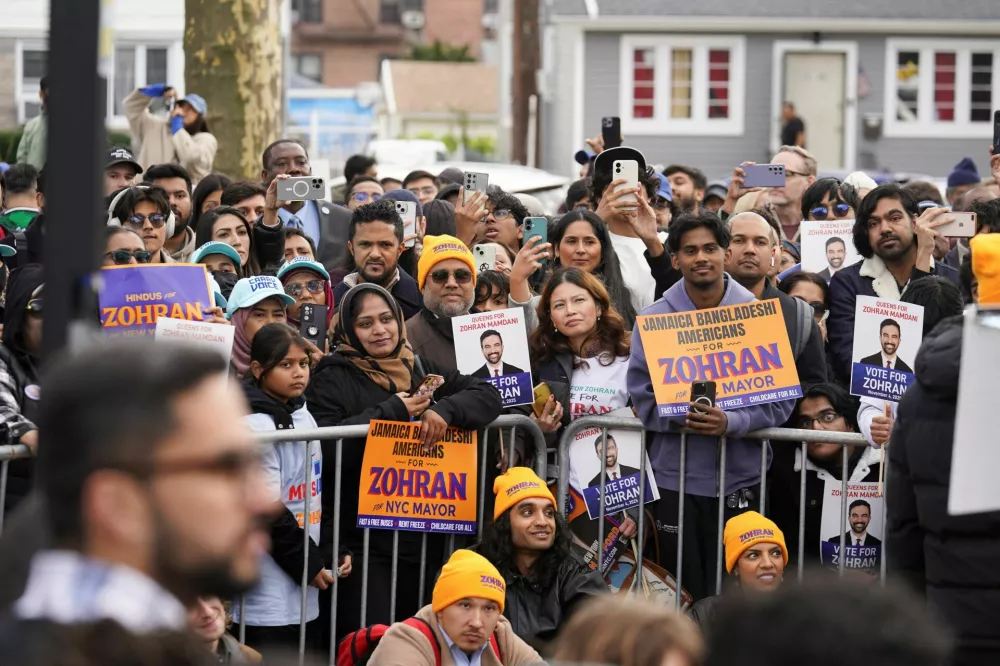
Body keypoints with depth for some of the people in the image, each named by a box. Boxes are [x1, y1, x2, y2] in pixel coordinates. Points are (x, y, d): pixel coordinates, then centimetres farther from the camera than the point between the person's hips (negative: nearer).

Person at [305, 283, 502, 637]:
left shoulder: (422, 369, 16)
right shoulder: (333, 378, -1)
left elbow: (487, 395, 9)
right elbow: (325, 446, -16)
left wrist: (445, 410, -12)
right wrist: (392, 412, -15)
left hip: (423, 535, 6)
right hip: (362, 537, -6)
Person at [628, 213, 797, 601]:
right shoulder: (654, 319, 4)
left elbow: (781, 398, -1)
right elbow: (642, 397, 2)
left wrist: (732, 423, -17)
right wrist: (684, 417, -16)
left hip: (740, 478, 0)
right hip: (675, 477, 0)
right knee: (682, 591, 5)